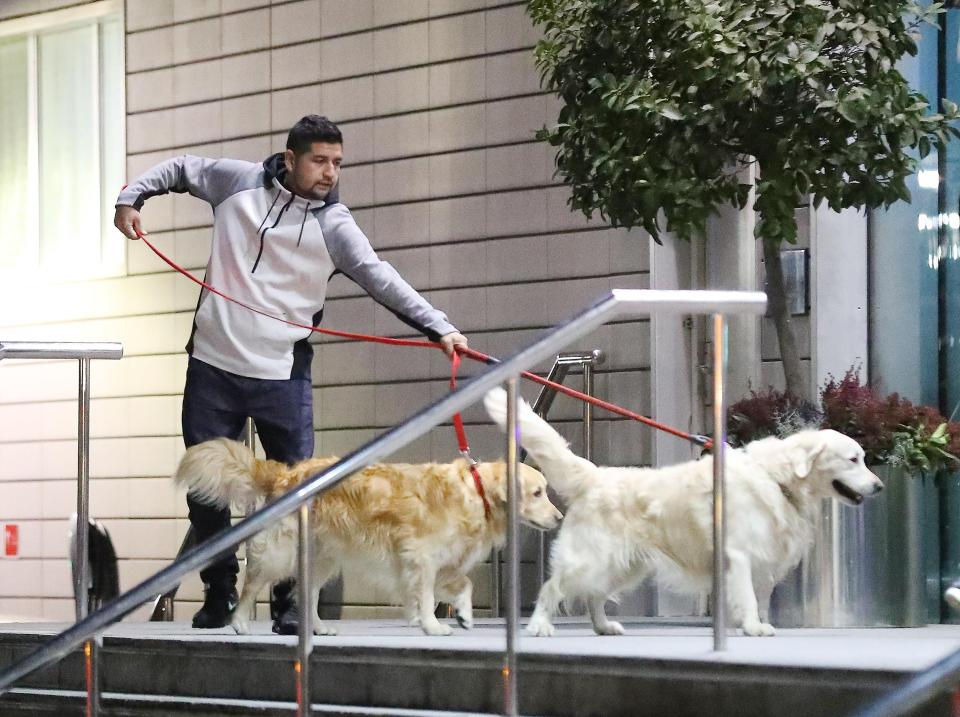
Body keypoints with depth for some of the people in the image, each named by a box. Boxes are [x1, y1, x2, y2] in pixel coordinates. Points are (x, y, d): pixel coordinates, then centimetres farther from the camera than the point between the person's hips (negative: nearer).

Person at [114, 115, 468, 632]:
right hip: (212, 365, 1)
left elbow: (381, 279, -16)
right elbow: (180, 170, 16)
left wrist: (440, 327, -27)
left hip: (283, 375, -1)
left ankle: (290, 603, 6)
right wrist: (131, 198, 2)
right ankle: (219, 595, 20)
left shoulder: (333, 225, -6)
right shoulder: (238, 181, -1)